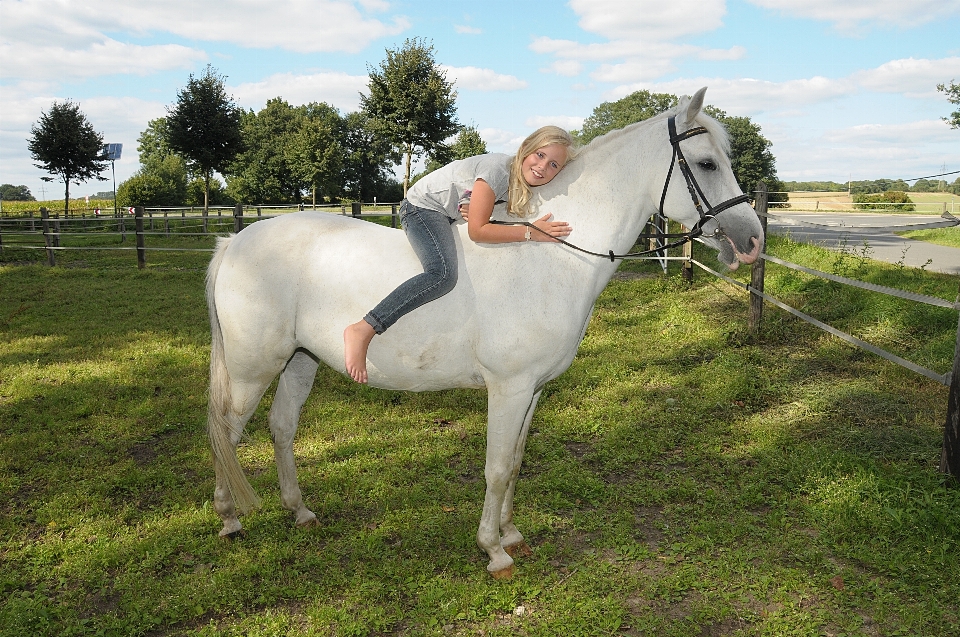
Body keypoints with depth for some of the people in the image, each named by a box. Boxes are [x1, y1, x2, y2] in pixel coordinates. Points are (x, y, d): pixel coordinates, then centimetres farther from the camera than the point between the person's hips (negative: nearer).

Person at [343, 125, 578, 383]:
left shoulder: (526, 186, -3)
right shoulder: (498, 168, -28)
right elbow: (477, 231, -30)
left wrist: (475, 213, -19)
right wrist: (531, 232, -33)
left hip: (451, 215, 9)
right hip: (423, 206, -9)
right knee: (443, 274, -31)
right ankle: (361, 331, -33)